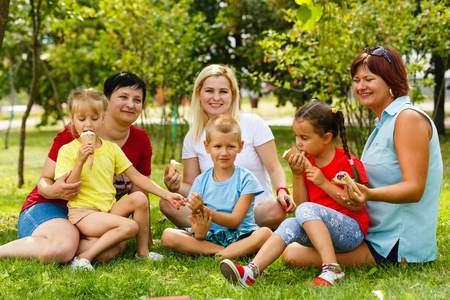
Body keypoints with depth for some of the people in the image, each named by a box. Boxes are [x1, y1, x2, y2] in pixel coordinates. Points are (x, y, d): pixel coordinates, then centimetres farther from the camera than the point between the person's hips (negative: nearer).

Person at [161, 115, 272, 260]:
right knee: (167, 235, -20)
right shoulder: (201, 181, 4)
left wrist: (203, 210, -27)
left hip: (238, 235, -3)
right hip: (210, 236, 3)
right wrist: (200, 233, -27)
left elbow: (234, 221, -12)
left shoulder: (246, 179, -5)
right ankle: (230, 252, -24)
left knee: (265, 233, -33)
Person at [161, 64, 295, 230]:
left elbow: (274, 168, -3)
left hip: (257, 210, -2)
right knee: (166, 203, -20)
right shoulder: (193, 137, 8)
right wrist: (177, 187, -14)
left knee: (276, 210, -36)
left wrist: (282, 191, -24)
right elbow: (191, 186, 9)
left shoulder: (252, 123, -1)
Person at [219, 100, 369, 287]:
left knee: (307, 210, -29)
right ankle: (250, 272, -36)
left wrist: (324, 183, -18)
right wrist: (297, 175, -7)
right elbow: (300, 203, 9)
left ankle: (332, 269, -36)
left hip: (352, 231, -6)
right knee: (290, 225, -23)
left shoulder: (348, 163, -9)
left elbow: (357, 205, -13)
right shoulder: (306, 162, 8)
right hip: (322, 231, 6)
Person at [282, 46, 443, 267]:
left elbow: (415, 189, -23)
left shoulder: (409, 118, -15)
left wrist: (370, 194, -40)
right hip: (375, 233, 10)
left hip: (398, 245, -10)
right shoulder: (384, 122, 17)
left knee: (294, 255, -21)